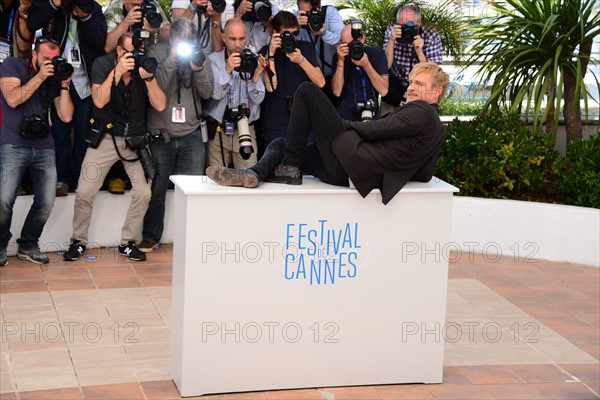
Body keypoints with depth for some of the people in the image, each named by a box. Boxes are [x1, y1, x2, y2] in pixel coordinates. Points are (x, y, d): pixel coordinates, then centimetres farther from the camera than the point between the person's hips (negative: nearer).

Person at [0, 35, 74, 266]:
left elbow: (66, 116, 5)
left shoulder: (56, 76, 12)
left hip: (44, 147, 4)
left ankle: (28, 245, 17)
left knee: (46, 202, -3)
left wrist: (64, 85, -3)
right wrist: (40, 77, -11)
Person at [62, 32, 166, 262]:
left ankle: (128, 242, 10)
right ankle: (78, 241, 12)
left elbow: (160, 105, -12)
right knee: (85, 192, -7)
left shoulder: (145, 67, -4)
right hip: (105, 137, -2)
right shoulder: (103, 64, -7)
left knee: (143, 193, -8)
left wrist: (149, 77, -25)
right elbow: (99, 101, -20)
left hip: (135, 139, 2)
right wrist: (117, 71, -27)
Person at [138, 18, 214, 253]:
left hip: (191, 135, 2)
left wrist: (199, 70, -14)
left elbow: (207, 93, 2)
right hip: (161, 135, -2)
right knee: (157, 189, 7)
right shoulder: (157, 53, 0)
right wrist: (171, 62, -18)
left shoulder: (199, 56, 7)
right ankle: (150, 236, 20)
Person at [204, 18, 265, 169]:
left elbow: (258, 99, -3)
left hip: (245, 129, 1)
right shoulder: (213, 59, 0)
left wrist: (256, 75, -20)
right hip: (217, 130, -1)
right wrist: (228, 70, -26)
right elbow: (216, 94, -12)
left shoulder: (253, 60, 3)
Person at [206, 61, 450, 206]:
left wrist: (344, 124, 5)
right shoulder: (438, 131, 22)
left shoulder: (421, 111, -6)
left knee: (307, 91, -4)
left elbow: (374, 130, -10)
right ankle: (253, 174, -15)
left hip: (349, 158, -10)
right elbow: (424, 174, 22)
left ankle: (290, 169, -5)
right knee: (280, 144, 17)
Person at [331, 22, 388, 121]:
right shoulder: (339, 56, 3)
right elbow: (337, 92, -8)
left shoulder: (377, 53, 1)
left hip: (370, 116, -1)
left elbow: (383, 91, -9)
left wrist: (366, 65, -18)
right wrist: (341, 61, -14)